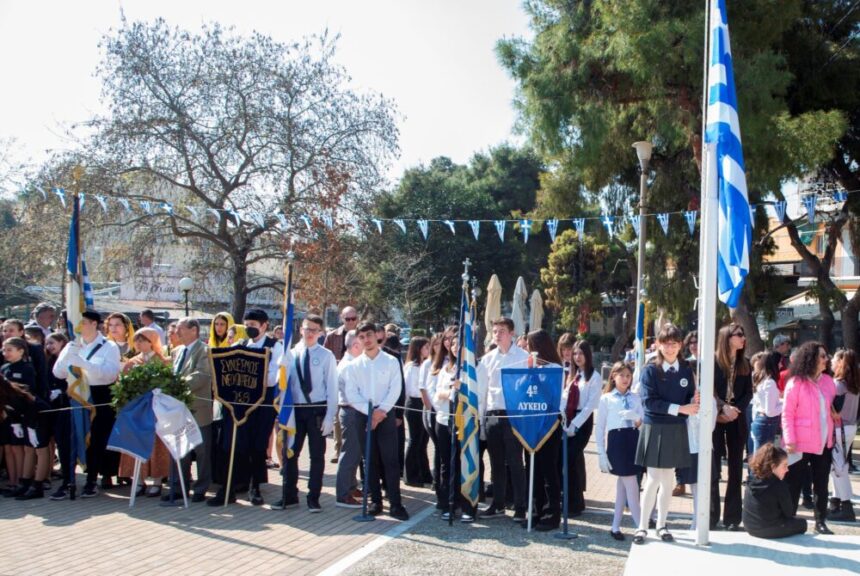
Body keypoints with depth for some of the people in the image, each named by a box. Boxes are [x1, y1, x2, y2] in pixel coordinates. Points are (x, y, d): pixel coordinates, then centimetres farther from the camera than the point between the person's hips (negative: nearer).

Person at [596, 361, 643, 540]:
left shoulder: (636, 398, 12)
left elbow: (643, 423, 8)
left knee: (622, 484, 7)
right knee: (631, 485, -5)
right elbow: (600, 428, 2)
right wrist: (601, 453, -4)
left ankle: (615, 527, 15)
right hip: (616, 440, -4)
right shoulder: (606, 399, 2)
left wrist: (636, 417, -15)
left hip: (633, 440, 4)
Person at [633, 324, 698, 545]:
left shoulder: (686, 370, 4)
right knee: (654, 478, -4)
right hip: (654, 428, -3)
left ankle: (661, 525, 22)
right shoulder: (650, 370, -7)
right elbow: (649, 401, -15)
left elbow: (690, 398, 6)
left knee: (667, 479, 11)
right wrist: (679, 408, -21)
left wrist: (694, 402, -17)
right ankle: (642, 526, 7)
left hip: (676, 430, 4)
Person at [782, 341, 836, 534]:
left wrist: (832, 433, 8)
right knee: (794, 483, 5)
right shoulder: (796, 383, -10)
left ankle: (821, 522, 22)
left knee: (821, 484, 12)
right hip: (801, 443, -5)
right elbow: (787, 413, -11)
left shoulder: (827, 380, 6)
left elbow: (832, 407, 18)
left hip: (824, 442, 5)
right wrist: (789, 440, -16)